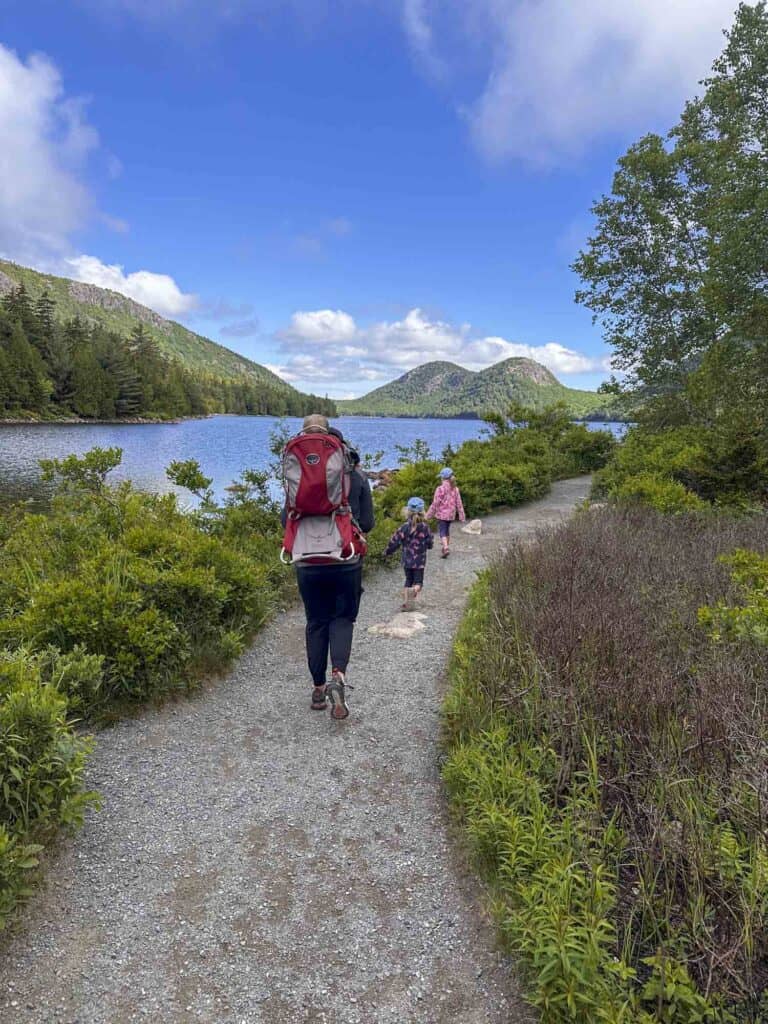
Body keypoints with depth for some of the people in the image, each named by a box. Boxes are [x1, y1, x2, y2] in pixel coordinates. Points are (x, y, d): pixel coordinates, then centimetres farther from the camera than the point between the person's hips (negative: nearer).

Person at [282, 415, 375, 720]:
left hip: (309, 563, 1)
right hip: (347, 561, -1)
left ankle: (318, 689, 19)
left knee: (316, 622, 13)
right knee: (343, 619, 11)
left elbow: (287, 521, 0)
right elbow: (367, 523, -1)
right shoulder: (357, 477, -2)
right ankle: (338, 675, -12)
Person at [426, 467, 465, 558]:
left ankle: (446, 548, -17)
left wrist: (429, 515, -3)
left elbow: (435, 503, -13)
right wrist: (462, 516, 6)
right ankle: (446, 545, 33)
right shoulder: (455, 488, 0)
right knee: (447, 530, 21)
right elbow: (458, 503, 1)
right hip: (451, 514, 5)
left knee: (442, 531, -2)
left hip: (442, 514, -5)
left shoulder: (440, 488, -16)